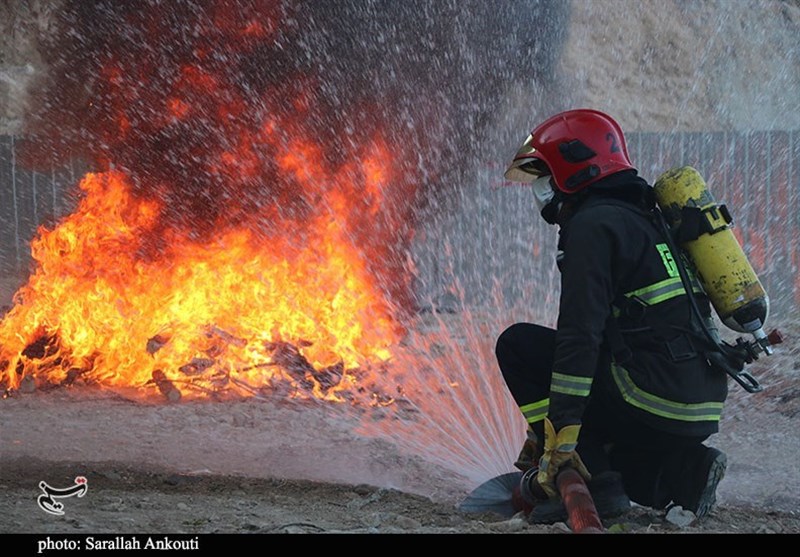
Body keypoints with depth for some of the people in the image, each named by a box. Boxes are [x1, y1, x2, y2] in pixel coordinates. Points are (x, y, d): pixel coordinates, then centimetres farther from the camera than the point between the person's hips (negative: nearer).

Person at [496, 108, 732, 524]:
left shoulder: (593, 225, -7)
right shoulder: (641, 217, 24)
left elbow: (580, 336, -18)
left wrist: (560, 431, -19)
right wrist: (550, 429, 28)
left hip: (656, 396, -9)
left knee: (518, 344, 0)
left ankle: (595, 483, -8)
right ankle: (686, 471, 6)